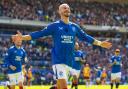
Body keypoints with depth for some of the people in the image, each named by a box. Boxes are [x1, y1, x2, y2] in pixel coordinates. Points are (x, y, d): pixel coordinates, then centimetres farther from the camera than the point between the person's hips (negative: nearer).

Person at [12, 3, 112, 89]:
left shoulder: (74, 27, 11)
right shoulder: (54, 25, -2)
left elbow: (85, 37, 21)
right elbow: (39, 34, -4)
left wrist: (100, 43, 21)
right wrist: (23, 37, -13)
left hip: (69, 61, 5)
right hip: (58, 61, -5)